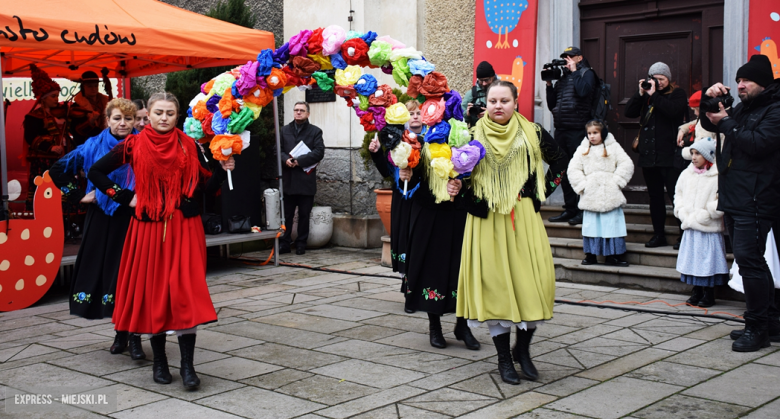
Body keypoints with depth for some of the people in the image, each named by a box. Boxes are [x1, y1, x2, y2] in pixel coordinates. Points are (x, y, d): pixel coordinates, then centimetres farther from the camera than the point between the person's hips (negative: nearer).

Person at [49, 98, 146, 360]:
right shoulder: (93, 147, 3)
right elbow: (58, 170, 9)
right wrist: (79, 196, 4)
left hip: (134, 220, -2)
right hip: (102, 221, 2)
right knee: (107, 273, 4)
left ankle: (134, 336, 1)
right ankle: (120, 332, 20)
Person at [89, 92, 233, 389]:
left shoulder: (188, 146, 4)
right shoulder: (133, 146, 2)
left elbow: (206, 188, 2)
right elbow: (96, 172, 8)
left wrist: (223, 170, -14)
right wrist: (125, 197, 1)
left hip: (185, 227, 0)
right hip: (148, 227, 0)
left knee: (186, 291, -7)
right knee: (153, 291, 5)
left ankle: (187, 365, -4)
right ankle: (159, 361, 17)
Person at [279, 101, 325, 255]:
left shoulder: (315, 131, 5)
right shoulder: (284, 130, 14)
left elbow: (319, 152, -7)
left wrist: (299, 161, -15)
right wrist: (286, 159, -13)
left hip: (306, 180, -2)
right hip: (287, 179, 2)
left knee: (304, 215, 4)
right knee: (286, 214, 4)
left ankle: (301, 244, 12)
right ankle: (284, 243, 11)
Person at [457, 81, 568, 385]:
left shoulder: (532, 134, 4)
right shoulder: (474, 135, 2)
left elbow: (560, 161, 16)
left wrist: (543, 192, 8)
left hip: (523, 218, 1)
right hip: (487, 221, -1)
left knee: (533, 280, -5)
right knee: (494, 283, 0)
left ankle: (523, 349, 16)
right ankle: (504, 357, 13)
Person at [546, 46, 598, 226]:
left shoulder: (586, 73, 2)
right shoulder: (562, 77, 19)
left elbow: (583, 91, -20)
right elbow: (551, 105, 15)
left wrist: (574, 71, -9)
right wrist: (549, 84, 5)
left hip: (578, 130, -7)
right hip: (561, 130, 7)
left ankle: (582, 211, 1)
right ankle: (569, 210, 19)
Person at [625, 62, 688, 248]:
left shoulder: (678, 94, 2)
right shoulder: (646, 95, 15)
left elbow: (673, 110, -19)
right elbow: (629, 112, 4)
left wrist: (653, 94, -14)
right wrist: (641, 93, -4)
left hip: (669, 155, -6)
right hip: (648, 154, 6)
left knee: (676, 195, -7)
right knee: (655, 196, 11)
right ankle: (659, 234, 17)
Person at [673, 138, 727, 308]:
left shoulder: (718, 176, -12)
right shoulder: (686, 174, 8)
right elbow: (678, 195, 15)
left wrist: (701, 216, -17)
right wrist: (683, 213, -1)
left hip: (709, 229, -6)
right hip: (690, 228, 6)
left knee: (708, 261, -1)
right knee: (692, 260, 11)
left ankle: (708, 295, 10)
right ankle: (696, 292, 22)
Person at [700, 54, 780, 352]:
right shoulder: (742, 108, 21)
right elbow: (709, 124, 27)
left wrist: (726, 123, -12)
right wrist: (710, 100, 7)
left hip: (755, 201, -9)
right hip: (733, 198, 10)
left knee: (748, 259, -12)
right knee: (751, 260, 14)